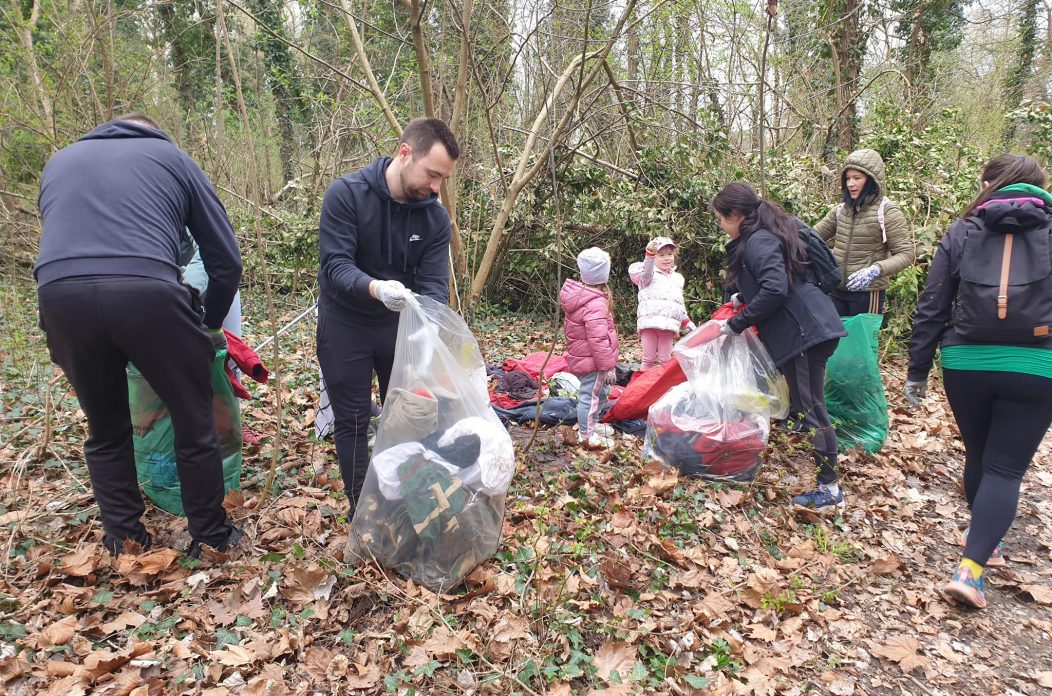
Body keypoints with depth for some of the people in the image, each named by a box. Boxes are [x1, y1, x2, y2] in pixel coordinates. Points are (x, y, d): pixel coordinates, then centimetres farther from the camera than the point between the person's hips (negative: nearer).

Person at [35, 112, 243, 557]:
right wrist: (210, 325, 29)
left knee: (105, 429, 22)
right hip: (148, 293, -3)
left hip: (60, 295, 3)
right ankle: (211, 537, 25)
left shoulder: (60, 161, 32)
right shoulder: (172, 157, 22)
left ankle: (123, 540, 33)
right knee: (194, 423, 13)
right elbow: (225, 259, 17)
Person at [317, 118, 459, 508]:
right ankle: (362, 511, 21)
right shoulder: (346, 193, -21)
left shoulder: (435, 217, -10)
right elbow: (334, 264, -26)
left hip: (399, 324, 4)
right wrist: (375, 288, -46)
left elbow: (434, 284, -14)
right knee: (352, 421, 5)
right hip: (345, 326, -3)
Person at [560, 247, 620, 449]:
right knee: (591, 395, 3)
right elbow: (599, 339, -27)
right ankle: (587, 435, 16)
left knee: (600, 392, 25)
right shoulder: (595, 304, -27)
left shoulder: (578, 293, 4)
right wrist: (608, 366, -19)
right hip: (592, 360, -10)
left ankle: (592, 424, 42)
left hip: (581, 357, 10)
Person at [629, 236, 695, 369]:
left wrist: (687, 323, 19)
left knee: (665, 359, 6)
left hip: (669, 324, 4)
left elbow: (680, 305, 26)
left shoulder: (677, 278, 21)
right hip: (649, 322, -4)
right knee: (649, 359, -1)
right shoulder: (649, 274, 4)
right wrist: (649, 256, -39)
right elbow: (646, 274, -24)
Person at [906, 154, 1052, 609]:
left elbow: (931, 308, 4)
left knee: (978, 457, 20)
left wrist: (917, 372, 11)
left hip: (966, 364, 2)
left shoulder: (963, 232, 5)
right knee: (1005, 469, 4)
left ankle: (984, 540, 39)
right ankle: (971, 568, -7)